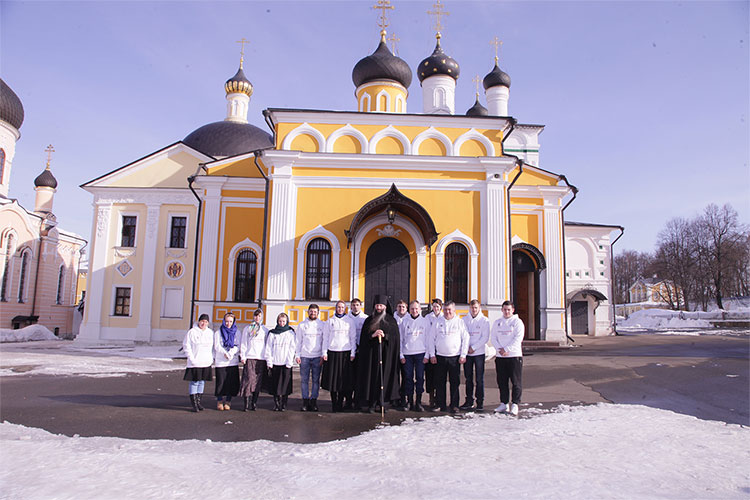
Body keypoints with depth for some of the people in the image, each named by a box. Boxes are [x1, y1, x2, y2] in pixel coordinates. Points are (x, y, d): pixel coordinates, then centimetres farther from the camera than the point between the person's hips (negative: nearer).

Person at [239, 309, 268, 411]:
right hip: (249, 357, -1)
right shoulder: (247, 328, 11)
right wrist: (242, 356, -1)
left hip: (261, 358, 1)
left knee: (258, 381, 0)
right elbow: (243, 343, 8)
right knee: (249, 379, -9)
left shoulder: (265, 330, 13)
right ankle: (247, 403, -7)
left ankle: (254, 403, 6)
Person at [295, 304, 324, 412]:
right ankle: (305, 401, 7)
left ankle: (314, 400, 8)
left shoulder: (322, 325, 7)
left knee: (316, 380, 1)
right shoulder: (302, 325, 9)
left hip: (317, 356, 0)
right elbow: (298, 341, 9)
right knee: (304, 380, 1)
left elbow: (324, 341, 6)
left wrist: (323, 355, -1)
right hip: (304, 356, 0)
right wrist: (297, 355, 0)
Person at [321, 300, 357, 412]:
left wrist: (352, 353, 1)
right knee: (332, 378, 0)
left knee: (344, 378, -1)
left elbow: (353, 338, 7)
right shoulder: (330, 321, 9)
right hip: (332, 352, 0)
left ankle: (340, 403, 10)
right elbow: (325, 337, 9)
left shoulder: (349, 321, 8)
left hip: (346, 353, 0)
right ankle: (334, 404, 9)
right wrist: (324, 352, 1)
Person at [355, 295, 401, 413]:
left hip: (386, 353, 0)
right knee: (371, 376, -2)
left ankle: (381, 402, 8)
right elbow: (363, 336, 5)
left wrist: (385, 336, -14)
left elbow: (395, 337, 2)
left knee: (384, 376, -1)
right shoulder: (369, 320, 10)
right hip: (371, 352, 0)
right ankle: (369, 404, 3)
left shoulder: (391, 320, 8)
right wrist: (372, 335, -13)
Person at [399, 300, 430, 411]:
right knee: (408, 378, 1)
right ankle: (409, 401, 9)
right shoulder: (404, 322, 8)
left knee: (420, 377, -2)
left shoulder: (425, 322, 6)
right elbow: (400, 339, 8)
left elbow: (428, 339, 5)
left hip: (420, 354, -1)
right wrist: (401, 355, 2)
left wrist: (427, 355, -3)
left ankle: (418, 402, 5)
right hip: (407, 354, 1)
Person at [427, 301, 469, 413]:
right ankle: (441, 405, 13)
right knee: (439, 382, 4)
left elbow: (465, 339, 4)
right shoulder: (438, 322, 8)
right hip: (440, 356, 1)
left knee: (455, 383, 2)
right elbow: (431, 339, 9)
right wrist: (432, 355, 3)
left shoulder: (460, 322, 4)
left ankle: (454, 405, 10)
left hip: (455, 357, -1)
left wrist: (463, 355, -2)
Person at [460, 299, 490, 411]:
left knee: (479, 379, -1)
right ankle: (469, 401, 17)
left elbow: (485, 337, -6)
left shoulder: (484, 320, -1)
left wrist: (473, 347, -12)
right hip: (467, 353, 3)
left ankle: (480, 402, 7)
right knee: (468, 378, 8)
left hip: (479, 352, -2)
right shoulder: (464, 319, 7)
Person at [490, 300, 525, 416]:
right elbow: (493, 337, 8)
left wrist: (506, 349, -15)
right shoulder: (497, 322, 12)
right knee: (502, 382, 8)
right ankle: (504, 403, 17)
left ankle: (515, 404, 5)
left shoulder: (517, 322, -1)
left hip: (514, 355, -4)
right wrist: (499, 349, -9)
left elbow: (518, 338, -10)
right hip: (500, 357, 4)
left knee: (516, 382, -2)